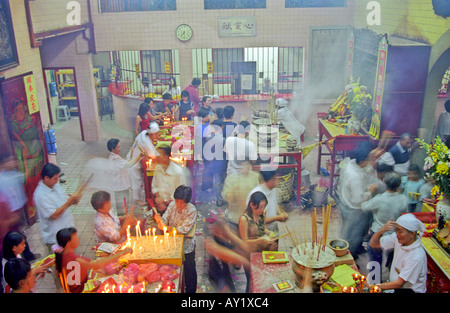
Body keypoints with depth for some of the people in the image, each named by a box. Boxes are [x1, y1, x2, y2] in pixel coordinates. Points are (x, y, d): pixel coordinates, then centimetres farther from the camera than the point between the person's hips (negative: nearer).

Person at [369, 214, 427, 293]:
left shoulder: (417, 257, -24)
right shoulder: (398, 239, -7)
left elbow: (399, 283, -21)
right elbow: (373, 244, -2)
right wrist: (382, 230, -21)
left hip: (409, 290, -6)